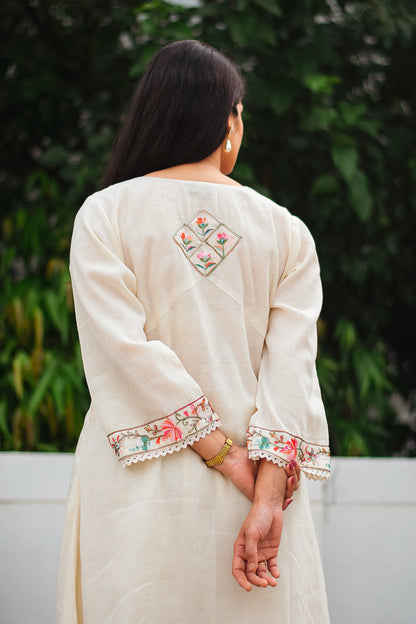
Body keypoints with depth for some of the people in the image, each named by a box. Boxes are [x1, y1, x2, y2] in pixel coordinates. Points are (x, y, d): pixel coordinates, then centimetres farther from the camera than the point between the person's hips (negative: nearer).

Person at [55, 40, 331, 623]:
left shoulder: (104, 214, 0)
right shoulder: (287, 232, 4)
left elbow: (126, 350, -11)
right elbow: (292, 366, -7)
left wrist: (227, 458, -9)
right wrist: (266, 497, -13)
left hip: (143, 483, -1)